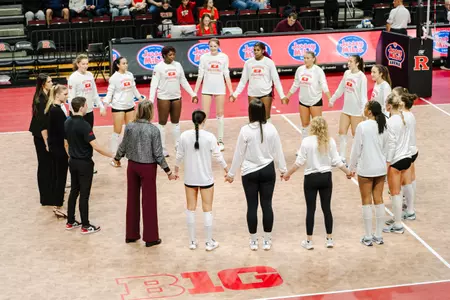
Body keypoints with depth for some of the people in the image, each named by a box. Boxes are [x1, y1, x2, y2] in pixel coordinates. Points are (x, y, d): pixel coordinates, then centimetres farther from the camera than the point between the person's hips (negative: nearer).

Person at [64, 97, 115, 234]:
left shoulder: (67, 123, 2)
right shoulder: (84, 125, -23)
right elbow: (96, 146, -25)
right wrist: (112, 155, -16)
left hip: (72, 162, 8)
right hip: (84, 163, -8)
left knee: (74, 191, 16)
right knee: (84, 194, 1)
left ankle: (70, 222, 24)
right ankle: (85, 226, 9)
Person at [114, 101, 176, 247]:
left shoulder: (129, 127, -7)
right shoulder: (153, 130, -18)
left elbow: (123, 146, 3)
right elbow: (158, 154, -14)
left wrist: (117, 158, 23)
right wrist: (168, 171, -4)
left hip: (132, 166, 4)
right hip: (148, 168, -4)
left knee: (132, 199, 16)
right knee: (149, 202, 6)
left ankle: (131, 234, 25)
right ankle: (150, 237, 13)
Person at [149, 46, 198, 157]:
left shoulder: (178, 65, 4)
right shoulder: (159, 67, -9)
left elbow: (184, 81, 11)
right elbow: (154, 83, -11)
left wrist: (193, 94, 8)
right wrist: (151, 100, -20)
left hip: (176, 98, 4)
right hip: (163, 99, -4)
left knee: (176, 123, 12)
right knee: (162, 123, 4)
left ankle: (178, 147, 20)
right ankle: (162, 149, 9)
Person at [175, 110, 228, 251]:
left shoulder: (184, 136, -8)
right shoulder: (209, 137, -14)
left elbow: (179, 155, 1)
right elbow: (218, 156, -8)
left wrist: (176, 170, 19)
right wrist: (227, 170, 7)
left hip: (190, 178, 2)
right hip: (206, 179, -2)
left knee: (191, 208, 13)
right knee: (207, 209, 8)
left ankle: (192, 241, 19)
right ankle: (209, 242, 14)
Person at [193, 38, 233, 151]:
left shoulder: (224, 57, 0)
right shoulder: (204, 57, -2)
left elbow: (226, 75, 4)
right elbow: (200, 75, 1)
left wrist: (231, 91, 2)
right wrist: (195, 91, -2)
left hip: (220, 89, 1)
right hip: (206, 89, -1)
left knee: (220, 113, 5)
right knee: (204, 114, -4)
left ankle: (220, 140, 11)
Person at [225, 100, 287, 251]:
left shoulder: (245, 130, -13)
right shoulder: (271, 129, -6)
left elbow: (239, 153, -6)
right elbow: (278, 151, 2)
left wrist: (231, 173, 5)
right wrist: (283, 169, 15)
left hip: (249, 173, -2)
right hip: (268, 171, 2)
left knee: (252, 206, 7)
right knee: (267, 205, 8)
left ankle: (253, 241, 15)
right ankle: (267, 240, 15)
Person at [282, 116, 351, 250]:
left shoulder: (306, 141, -12)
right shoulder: (330, 141, -4)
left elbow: (299, 162, -11)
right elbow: (336, 161, -2)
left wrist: (288, 174, 1)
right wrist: (348, 172, 13)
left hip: (311, 178, -3)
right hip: (326, 177, 3)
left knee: (310, 209, 5)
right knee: (327, 208, 11)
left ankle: (309, 241, 10)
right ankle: (329, 239, 17)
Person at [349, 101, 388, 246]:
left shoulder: (362, 126, -16)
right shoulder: (383, 126, 0)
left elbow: (356, 148, -11)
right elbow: (385, 148, 8)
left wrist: (352, 167, 1)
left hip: (365, 169, -5)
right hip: (381, 169, 5)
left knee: (367, 202, 4)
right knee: (379, 200, 11)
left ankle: (368, 237, 10)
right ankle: (378, 236, 18)